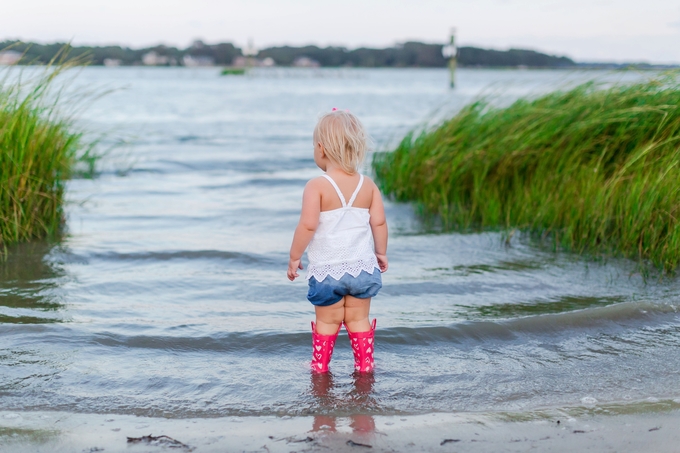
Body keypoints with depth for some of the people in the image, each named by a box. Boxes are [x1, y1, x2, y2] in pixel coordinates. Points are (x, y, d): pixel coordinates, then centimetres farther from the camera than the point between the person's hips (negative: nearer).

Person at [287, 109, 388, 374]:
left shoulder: (317, 186, -13)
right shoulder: (368, 185, 1)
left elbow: (308, 225, -18)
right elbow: (379, 222, 1)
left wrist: (294, 257, -7)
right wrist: (381, 253, 15)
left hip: (327, 269, -3)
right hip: (362, 266, 3)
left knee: (327, 321, 10)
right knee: (358, 319, 14)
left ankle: (320, 366, 21)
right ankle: (364, 364, 19)